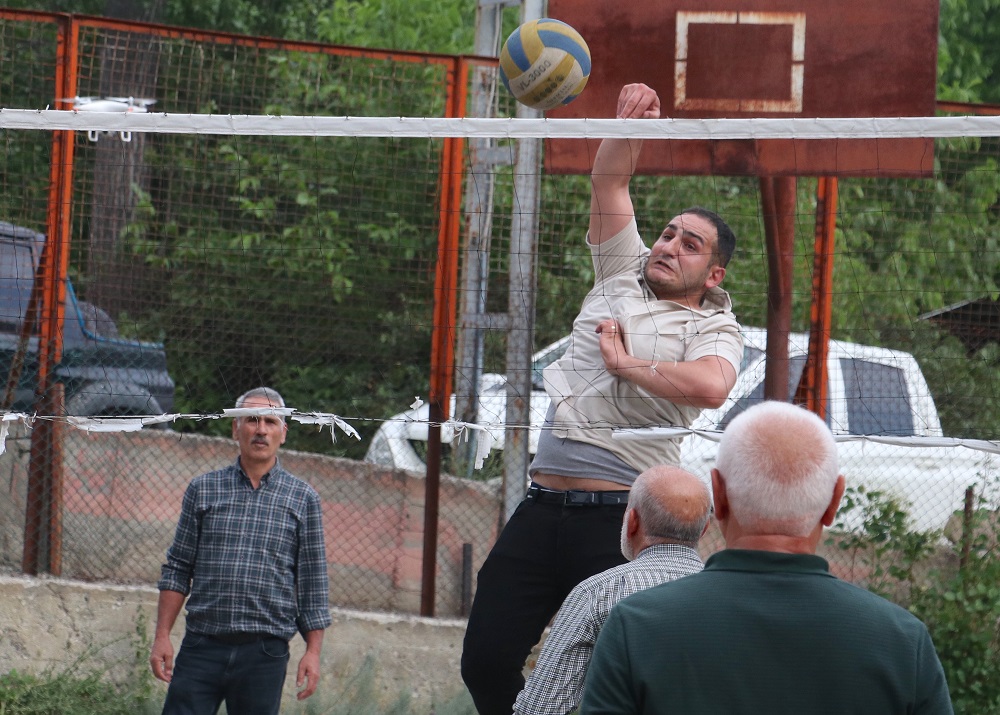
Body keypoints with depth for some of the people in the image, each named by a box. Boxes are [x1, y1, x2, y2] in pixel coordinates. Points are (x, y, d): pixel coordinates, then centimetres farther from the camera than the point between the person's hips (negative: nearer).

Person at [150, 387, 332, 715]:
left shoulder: (303, 499, 6)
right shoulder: (202, 490, 8)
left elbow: (313, 583, 7)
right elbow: (177, 568, 9)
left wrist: (313, 651, 0)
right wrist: (162, 636, 1)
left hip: (265, 654, -1)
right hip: (201, 647, 1)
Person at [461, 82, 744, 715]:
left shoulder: (714, 327, 2)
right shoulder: (624, 273, 18)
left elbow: (711, 385, -21)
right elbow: (610, 182, 10)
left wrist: (624, 362, -9)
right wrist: (629, 122, -9)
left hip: (621, 517, -6)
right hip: (542, 509, 6)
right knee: (486, 661, 0)